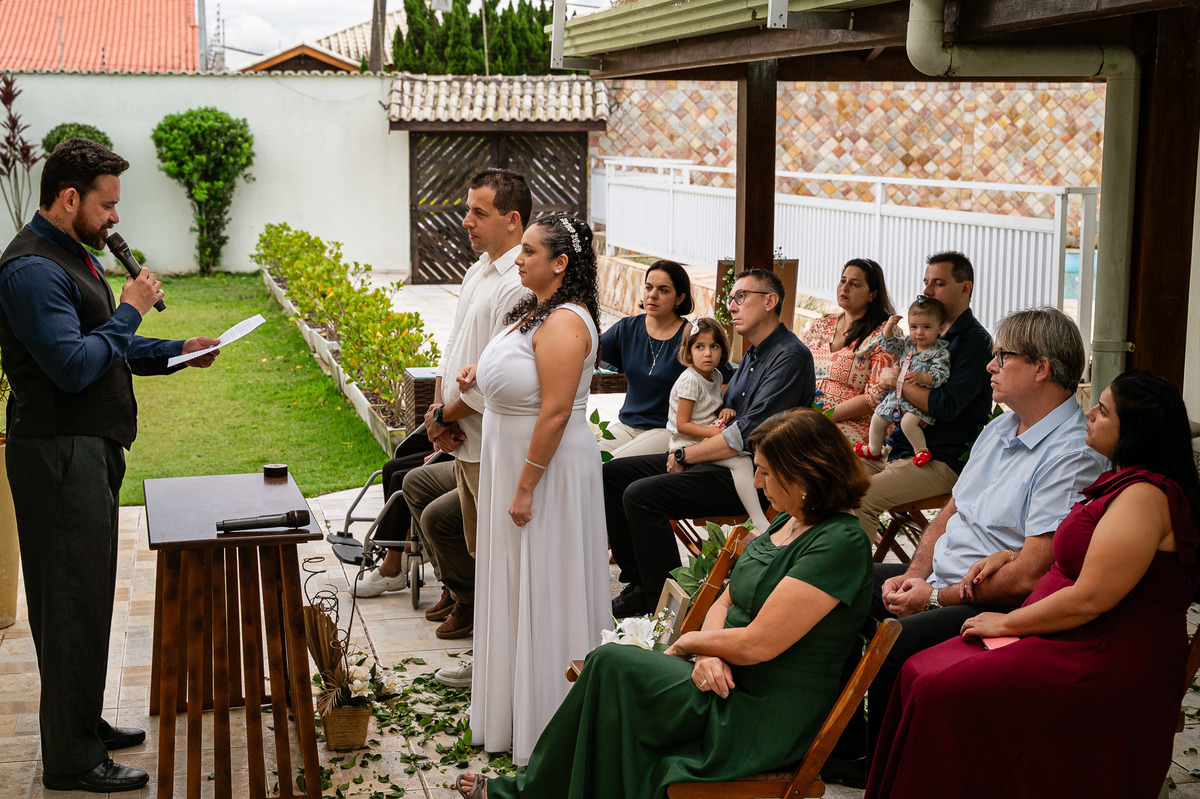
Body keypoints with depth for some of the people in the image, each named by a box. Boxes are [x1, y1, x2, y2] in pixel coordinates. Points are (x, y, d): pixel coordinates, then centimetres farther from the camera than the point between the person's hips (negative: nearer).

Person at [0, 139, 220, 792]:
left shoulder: (75, 255, 16)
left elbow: (109, 349, 25)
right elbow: (73, 366, -25)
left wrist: (179, 353, 12)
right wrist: (130, 310, -14)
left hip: (90, 448, 10)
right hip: (59, 452, -10)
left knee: (85, 595, 17)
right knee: (74, 602, -4)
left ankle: (82, 723, 30)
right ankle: (71, 761, 6)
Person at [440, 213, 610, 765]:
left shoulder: (564, 323, -21)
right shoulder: (535, 310, 9)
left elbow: (555, 412, -25)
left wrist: (526, 488, -23)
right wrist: (480, 380, 4)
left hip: (549, 468, -10)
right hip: (513, 458, 10)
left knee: (542, 590, 1)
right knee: (516, 586, 18)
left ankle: (545, 726, 15)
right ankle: (512, 707, 32)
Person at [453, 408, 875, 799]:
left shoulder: (841, 543, -20)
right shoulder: (784, 524, 11)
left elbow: (757, 645, -23)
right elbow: (724, 603, 12)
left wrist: (689, 642, -6)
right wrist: (708, 653, -10)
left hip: (761, 715, -8)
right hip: (725, 682, 8)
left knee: (612, 665, -14)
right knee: (611, 667, -9)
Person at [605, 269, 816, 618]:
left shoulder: (790, 357, -16)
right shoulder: (753, 355, 17)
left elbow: (747, 435, -23)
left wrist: (685, 456, -13)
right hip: (721, 461, 10)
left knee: (640, 494, -24)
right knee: (613, 472, 7)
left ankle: (661, 597, -10)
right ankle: (637, 579, 8)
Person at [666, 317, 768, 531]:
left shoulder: (715, 375, 10)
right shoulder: (690, 380, -15)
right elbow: (682, 425, -17)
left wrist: (726, 411, 5)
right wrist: (717, 433, -23)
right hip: (689, 444, -9)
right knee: (741, 461, -27)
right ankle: (760, 525, -34)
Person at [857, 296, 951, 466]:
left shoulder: (940, 352, -15)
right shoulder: (908, 343, 5)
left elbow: (941, 375, -25)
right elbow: (889, 344, 17)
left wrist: (921, 377, -41)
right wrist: (889, 326, 0)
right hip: (900, 395, 8)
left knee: (908, 421, -32)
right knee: (878, 418, 14)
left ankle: (921, 450, -13)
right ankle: (873, 450, 36)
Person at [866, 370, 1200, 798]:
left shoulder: (1146, 494, -19)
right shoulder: (1124, 479, 15)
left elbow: (1090, 599, -23)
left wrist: (1006, 622, -10)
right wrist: (1009, 555, 16)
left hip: (1103, 663, -10)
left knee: (940, 691, -20)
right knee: (919, 672, -3)